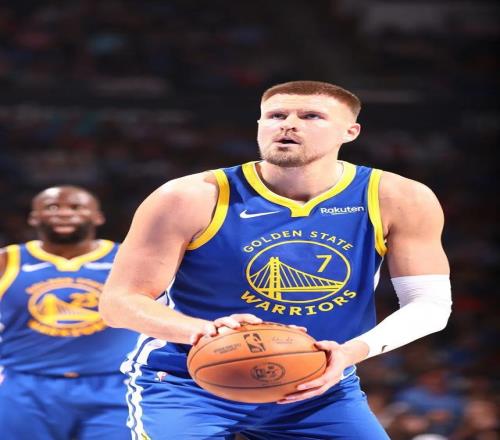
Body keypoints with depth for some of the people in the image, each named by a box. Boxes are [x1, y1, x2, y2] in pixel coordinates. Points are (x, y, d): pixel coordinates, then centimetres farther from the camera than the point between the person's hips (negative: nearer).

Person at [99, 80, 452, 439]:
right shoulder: (193, 198, -16)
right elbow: (120, 300, -15)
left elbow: (431, 303, -6)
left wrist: (352, 352, -26)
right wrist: (203, 329, -37)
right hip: (187, 382, -3)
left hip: (319, 388, 3)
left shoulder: (397, 200, -9)